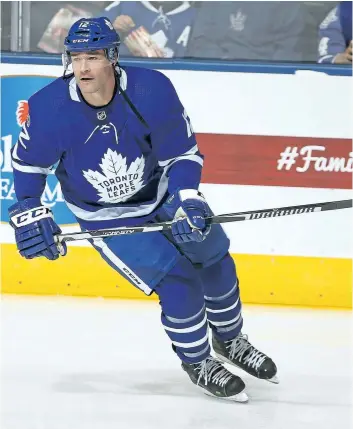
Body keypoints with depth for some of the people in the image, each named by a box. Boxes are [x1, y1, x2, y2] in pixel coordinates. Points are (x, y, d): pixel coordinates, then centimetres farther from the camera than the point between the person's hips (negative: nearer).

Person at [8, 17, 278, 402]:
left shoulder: (152, 90, -27)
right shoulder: (49, 109, -26)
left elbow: (182, 153, -17)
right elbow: (26, 161, -6)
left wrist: (186, 200, -29)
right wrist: (28, 212, -10)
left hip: (162, 192, 2)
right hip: (105, 216, -2)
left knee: (215, 262, 11)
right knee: (176, 280, -14)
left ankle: (230, 341, 40)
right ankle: (196, 363, 11)